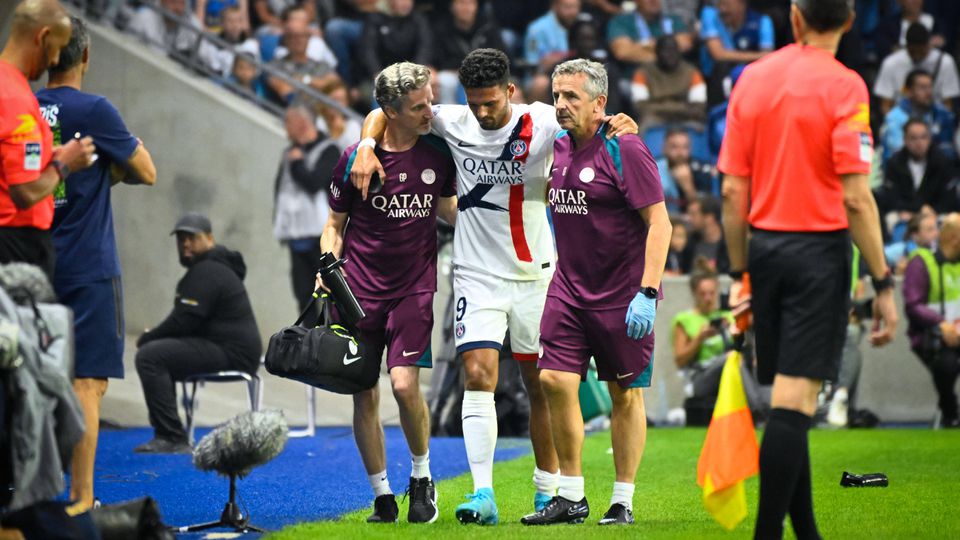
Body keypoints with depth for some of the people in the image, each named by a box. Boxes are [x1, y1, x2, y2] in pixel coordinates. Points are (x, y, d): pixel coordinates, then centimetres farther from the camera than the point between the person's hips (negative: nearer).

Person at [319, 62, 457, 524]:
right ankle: (382, 496, 14)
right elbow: (335, 224, 7)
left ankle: (422, 477, 7)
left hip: (415, 286, 0)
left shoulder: (438, 153, 1)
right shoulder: (356, 158, -5)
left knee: (404, 383, -16)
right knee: (365, 395, 1)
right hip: (360, 290, 0)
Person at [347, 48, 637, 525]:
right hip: (477, 275, 1)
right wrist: (366, 146, -9)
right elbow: (384, 114, 9)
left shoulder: (540, 123, -7)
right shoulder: (454, 123, -1)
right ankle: (483, 495, -15)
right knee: (478, 375, -12)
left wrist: (619, 125, -33)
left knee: (542, 385, 5)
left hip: (534, 272, -1)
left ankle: (548, 490, 18)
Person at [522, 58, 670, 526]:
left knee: (626, 395, 3)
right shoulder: (557, 148, 6)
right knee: (555, 380, -5)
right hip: (568, 289, 6)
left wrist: (647, 293, -21)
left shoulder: (625, 150, -13)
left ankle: (622, 502, 12)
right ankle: (570, 497, 4)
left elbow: (659, 223, -15)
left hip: (623, 294, -6)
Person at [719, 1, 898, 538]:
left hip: (765, 247, 5)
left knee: (787, 399, 11)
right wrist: (883, 283, -8)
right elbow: (856, 198, -14)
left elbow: (733, 191, 7)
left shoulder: (752, 78, 6)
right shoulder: (843, 85, -9)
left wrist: (740, 273, 15)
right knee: (794, 402, -7)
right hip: (819, 251, -5)